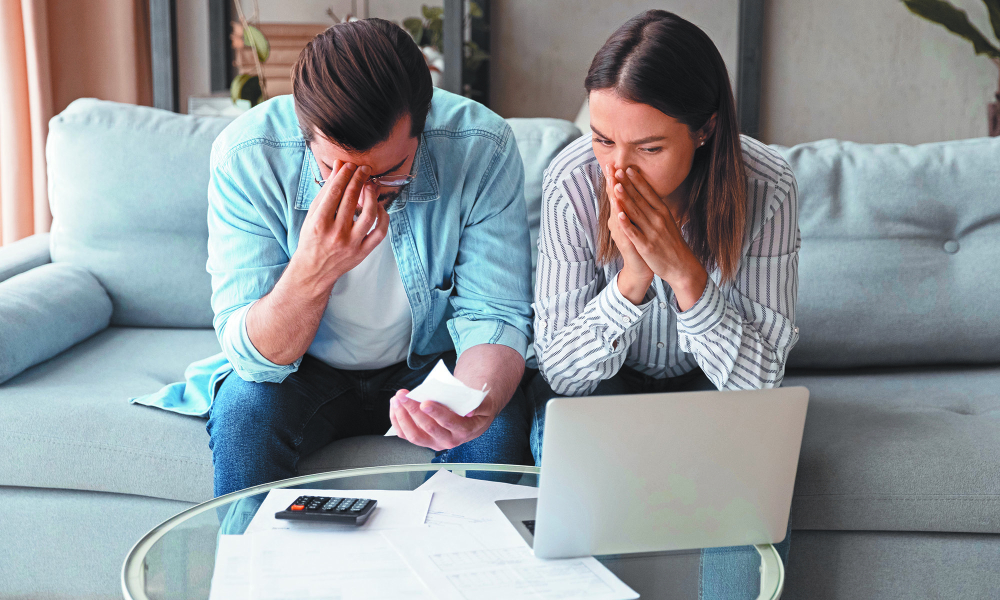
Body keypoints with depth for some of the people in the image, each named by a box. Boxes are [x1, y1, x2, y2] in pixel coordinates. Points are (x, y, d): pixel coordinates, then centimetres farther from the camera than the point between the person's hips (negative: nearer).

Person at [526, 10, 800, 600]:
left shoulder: (765, 188, -23)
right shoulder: (573, 181, -23)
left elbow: (762, 377, -22)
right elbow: (561, 369, -19)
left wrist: (685, 271, -37)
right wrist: (632, 278, -36)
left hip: (711, 384, 0)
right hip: (599, 380, 0)